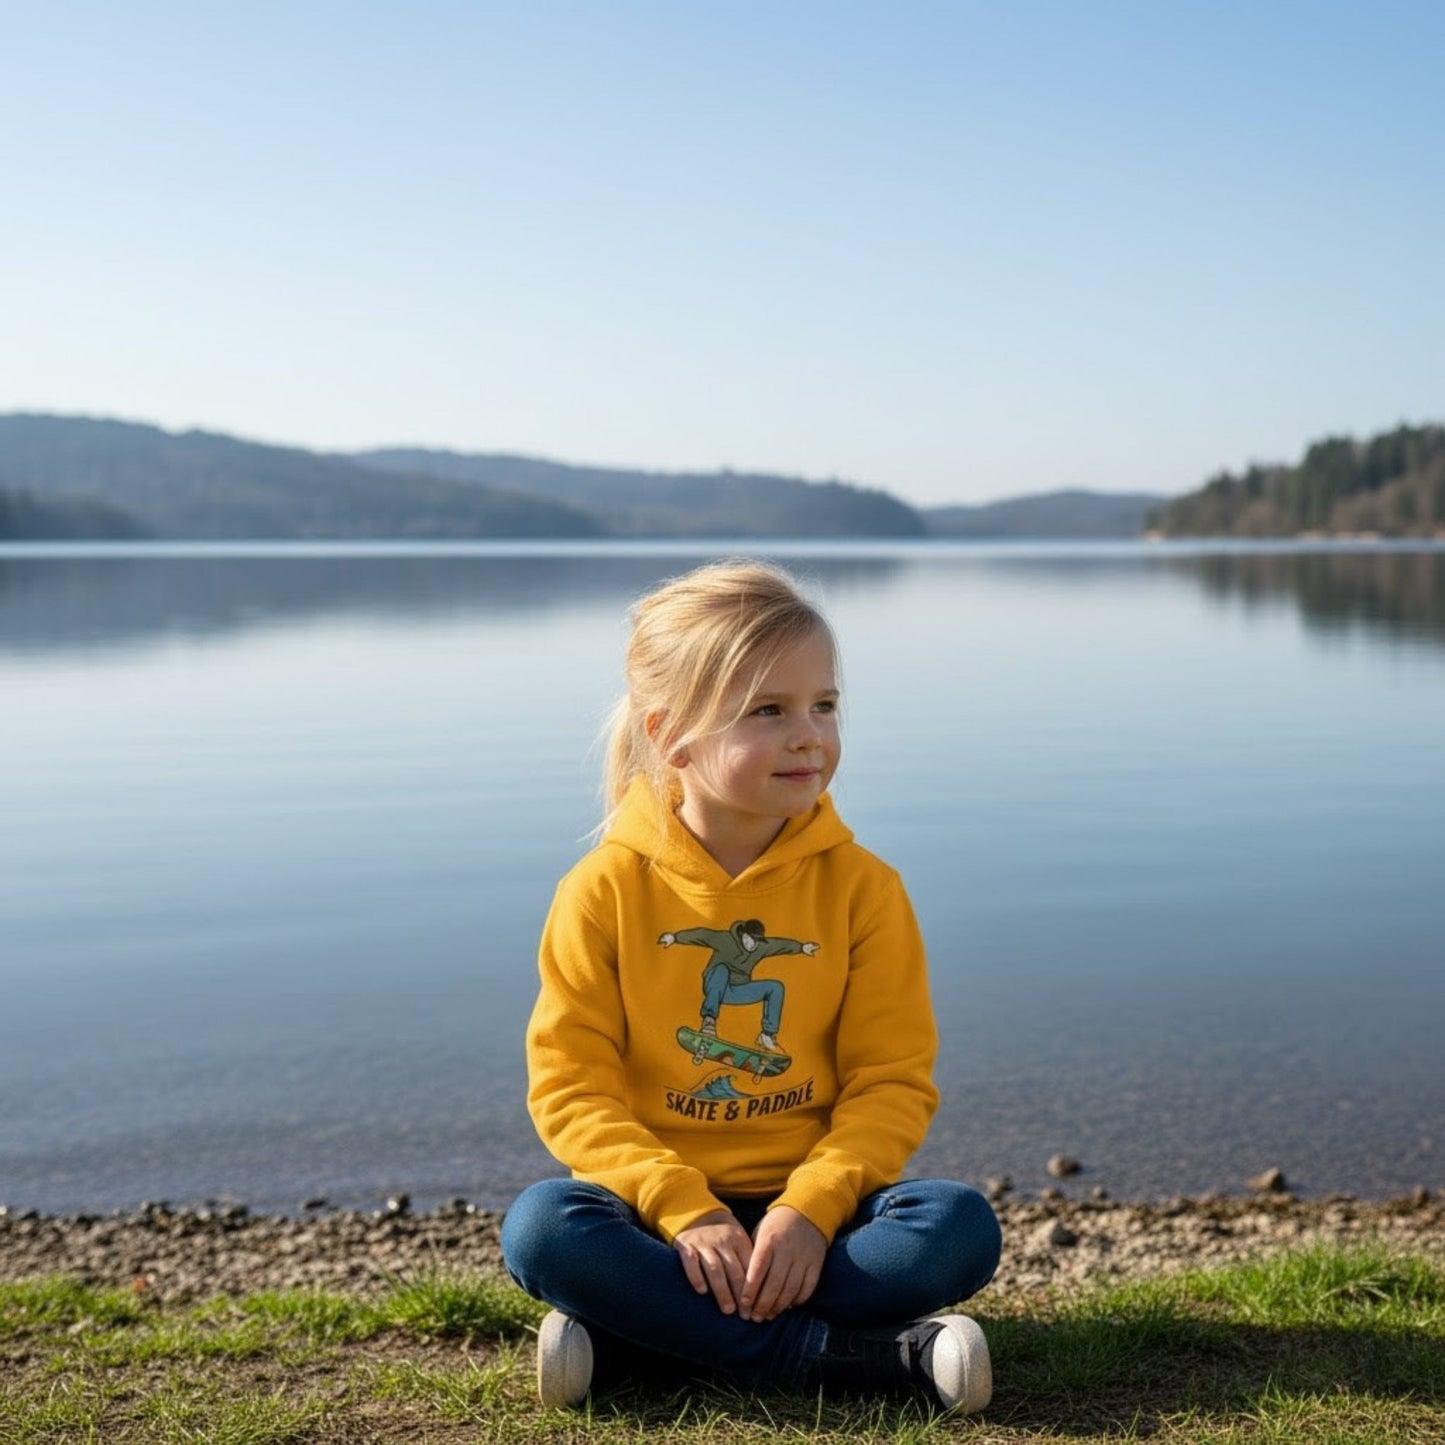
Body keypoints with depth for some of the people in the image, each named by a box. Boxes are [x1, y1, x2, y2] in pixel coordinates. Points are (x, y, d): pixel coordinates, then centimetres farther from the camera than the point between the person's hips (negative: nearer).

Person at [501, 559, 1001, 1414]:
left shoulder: (862, 887, -1)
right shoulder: (608, 888, -5)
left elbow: (894, 1081, -3)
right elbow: (570, 1085, -7)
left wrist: (812, 1208, -20)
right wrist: (684, 1212, -20)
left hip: (808, 1205, 1)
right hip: (660, 1205, -1)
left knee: (962, 1226, -25)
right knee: (540, 1228, -30)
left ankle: (645, 1329, -23)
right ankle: (850, 1355, -27)